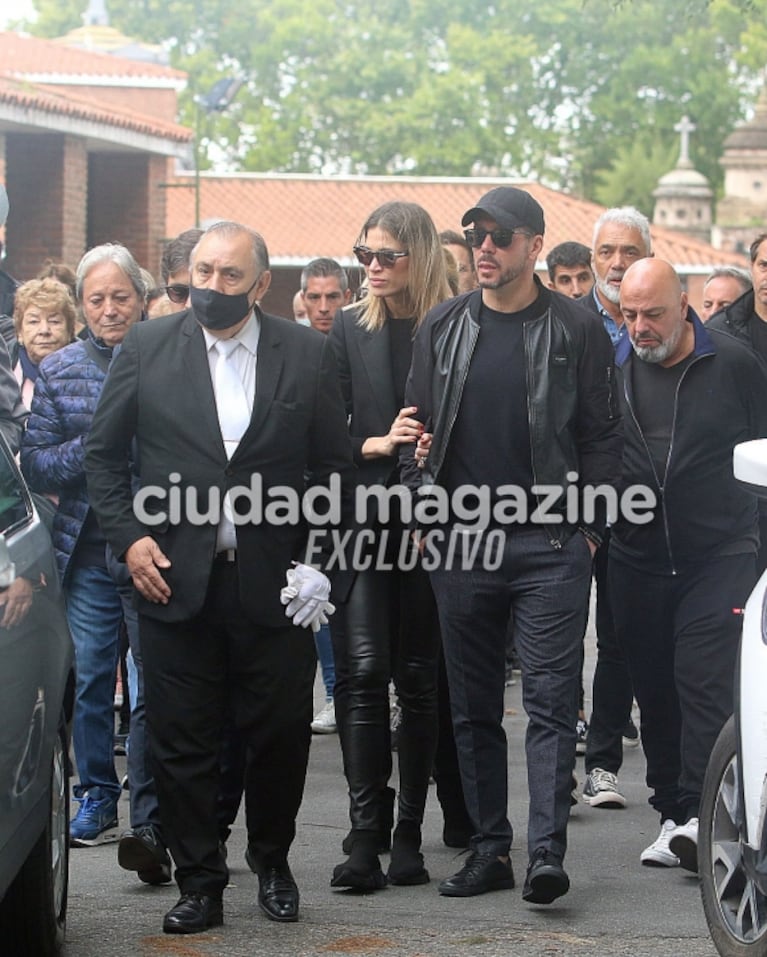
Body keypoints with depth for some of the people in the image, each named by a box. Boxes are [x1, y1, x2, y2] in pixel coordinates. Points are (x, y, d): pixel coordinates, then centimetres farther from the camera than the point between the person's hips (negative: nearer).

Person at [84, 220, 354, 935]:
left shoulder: (307, 355, 3)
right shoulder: (147, 348, 4)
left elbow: (334, 467, 7)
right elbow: (103, 456, 8)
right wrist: (128, 537, -3)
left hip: (274, 584, 0)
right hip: (174, 580, 0)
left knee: (280, 735, 7)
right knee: (182, 741, 3)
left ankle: (272, 862, 29)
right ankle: (199, 884, 14)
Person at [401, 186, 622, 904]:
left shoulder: (575, 331, 1)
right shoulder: (441, 328, 9)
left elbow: (602, 435, 3)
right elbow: (418, 426, 13)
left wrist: (590, 527, -2)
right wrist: (421, 516, 5)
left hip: (550, 543, -3)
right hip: (460, 541, 4)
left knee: (551, 698, -8)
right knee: (473, 705, 7)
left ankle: (546, 852, -10)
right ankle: (489, 847, 15)